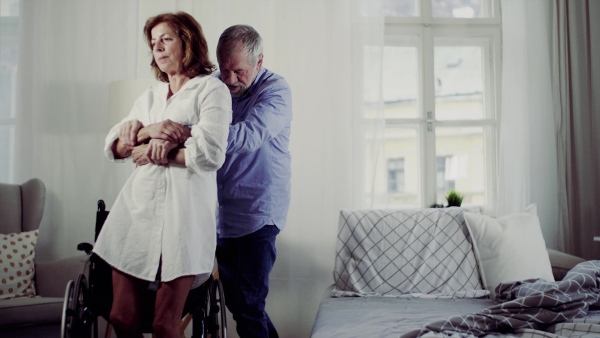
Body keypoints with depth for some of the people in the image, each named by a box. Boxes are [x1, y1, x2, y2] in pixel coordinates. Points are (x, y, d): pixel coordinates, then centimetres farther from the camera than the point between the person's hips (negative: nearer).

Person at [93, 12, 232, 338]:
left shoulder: (211, 89, 1)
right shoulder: (150, 95, 21)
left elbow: (210, 154, -13)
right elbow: (113, 147, 14)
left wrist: (156, 153, -3)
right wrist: (147, 131, -5)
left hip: (183, 208, -6)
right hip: (137, 205, 6)